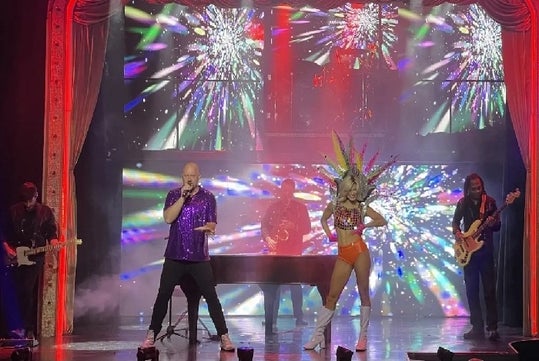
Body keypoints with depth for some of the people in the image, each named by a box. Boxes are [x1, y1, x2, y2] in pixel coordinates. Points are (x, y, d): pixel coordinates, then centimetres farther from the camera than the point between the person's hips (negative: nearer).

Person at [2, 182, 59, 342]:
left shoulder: (45, 212, 3)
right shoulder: (13, 211, 8)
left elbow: (52, 232, 4)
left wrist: (53, 241, -15)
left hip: (34, 258, -3)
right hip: (15, 259, 3)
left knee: (28, 292, -13)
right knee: (15, 294, 2)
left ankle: (28, 329, -11)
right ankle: (28, 329, 11)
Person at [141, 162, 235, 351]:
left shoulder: (208, 197, 2)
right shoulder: (173, 195, 4)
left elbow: (212, 225, -3)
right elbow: (168, 218, -11)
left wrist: (207, 228, -27)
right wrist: (182, 197, -17)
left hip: (199, 257, -1)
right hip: (175, 256, 1)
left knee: (211, 296, -4)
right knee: (163, 295, 3)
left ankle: (224, 337, 0)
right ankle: (152, 334, 14)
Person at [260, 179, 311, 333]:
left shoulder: (300, 207, 8)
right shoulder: (273, 206, 12)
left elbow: (307, 228, 5)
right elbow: (264, 224, 8)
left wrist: (294, 226, -13)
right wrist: (267, 238, -9)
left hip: (294, 250, -1)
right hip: (276, 250, 1)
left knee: (295, 284, -6)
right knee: (272, 284, -3)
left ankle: (299, 317, -3)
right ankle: (270, 317, 0)